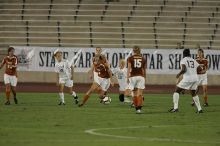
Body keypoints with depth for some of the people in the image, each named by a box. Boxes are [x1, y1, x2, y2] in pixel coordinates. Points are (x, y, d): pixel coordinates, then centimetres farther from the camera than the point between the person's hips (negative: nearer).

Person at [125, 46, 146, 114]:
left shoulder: (130, 58, 2)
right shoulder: (143, 59, 8)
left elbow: (129, 68, -8)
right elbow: (144, 70, 13)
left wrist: (127, 77, -11)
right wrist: (145, 78, 22)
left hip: (133, 76, -1)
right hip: (141, 76, 1)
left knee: (135, 94, 8)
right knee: (140, 94, -2)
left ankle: (137, 108, 7)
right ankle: (139, 108, -14)